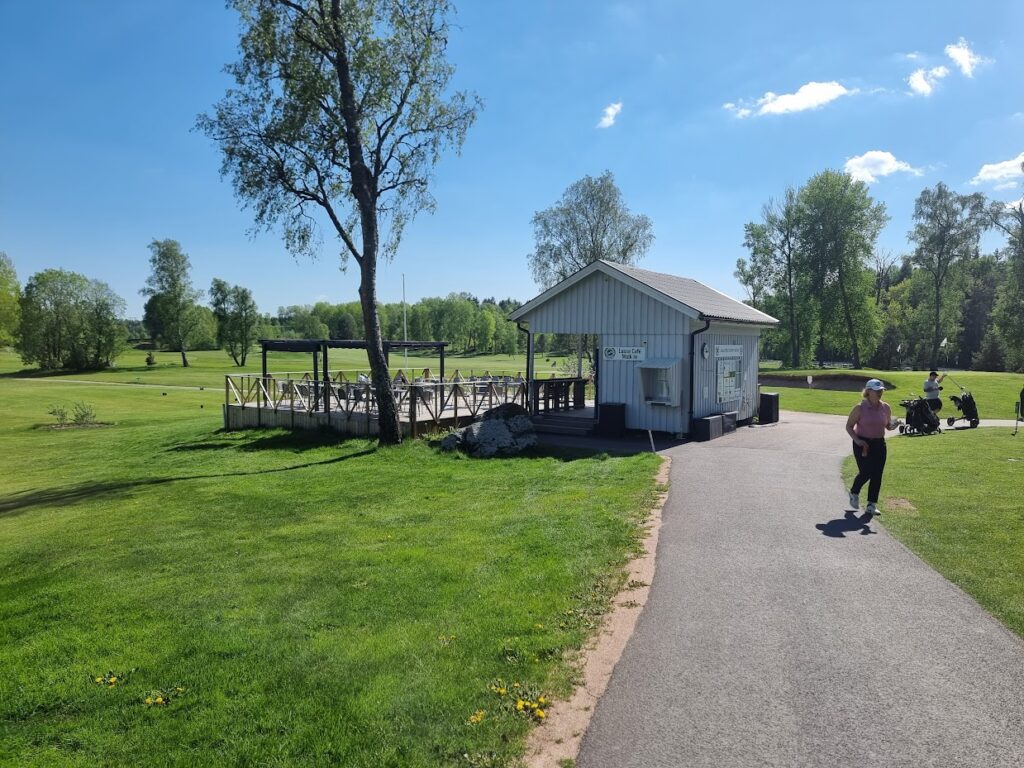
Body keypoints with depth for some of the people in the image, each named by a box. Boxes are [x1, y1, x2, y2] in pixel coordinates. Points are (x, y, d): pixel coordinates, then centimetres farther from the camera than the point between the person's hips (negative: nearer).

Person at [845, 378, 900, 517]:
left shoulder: (886, 407, 3)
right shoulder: (860, 408, -9)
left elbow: (888, 426, 14)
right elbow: (849, 426, -4)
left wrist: (893, 425, -10)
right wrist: (857, 440, -18)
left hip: (879, 444, 4)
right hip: (862, 444, -4)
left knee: (877, 475, 1)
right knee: (865, 473, -7)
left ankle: (871, 505, 11)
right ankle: (854, 493, 24)